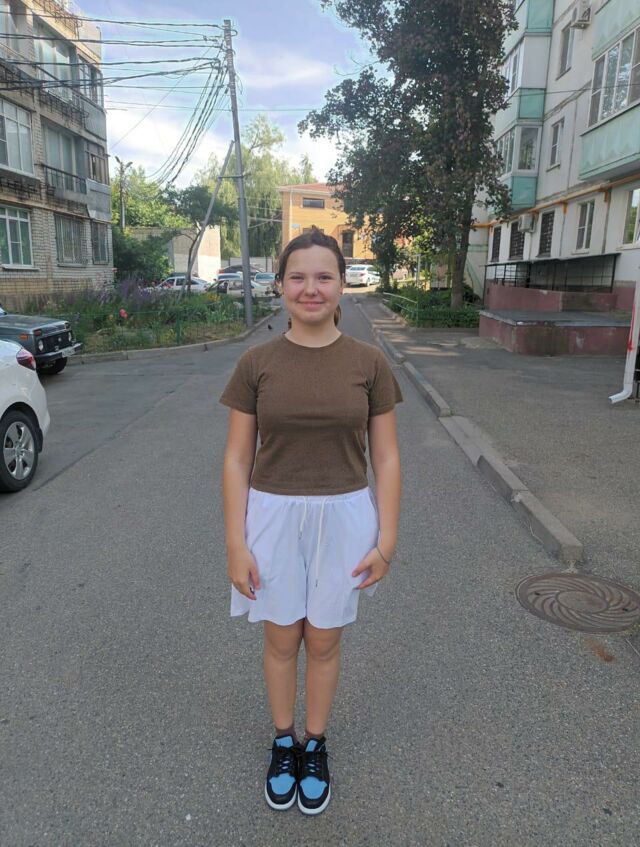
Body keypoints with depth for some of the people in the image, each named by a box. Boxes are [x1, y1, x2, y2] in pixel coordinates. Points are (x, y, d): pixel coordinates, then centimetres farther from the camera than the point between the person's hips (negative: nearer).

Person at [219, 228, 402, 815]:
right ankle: (283, 741, 44)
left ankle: (316, 744, 43)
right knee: (281, 639, 17)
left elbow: (386, 458, -1)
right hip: (273, 517, 0)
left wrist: (387, 538, -3)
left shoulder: (369, 363, -6)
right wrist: (236, 543, -5)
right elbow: (237, 459, -3)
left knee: (323, 641, 17)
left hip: (343, 518, 0)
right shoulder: (255, 364, -6)